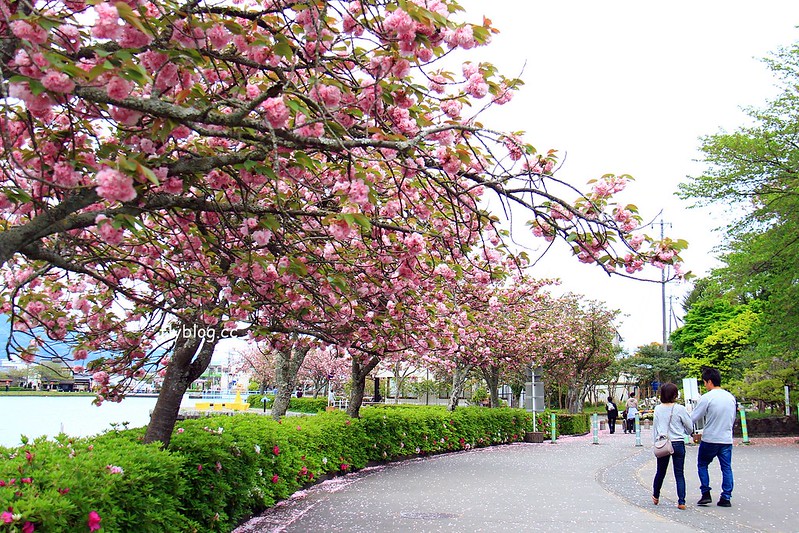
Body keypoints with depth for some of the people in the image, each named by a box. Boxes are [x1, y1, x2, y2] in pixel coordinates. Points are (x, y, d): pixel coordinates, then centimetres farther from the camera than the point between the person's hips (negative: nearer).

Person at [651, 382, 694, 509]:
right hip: (678, 443, -3)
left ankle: (655, 497, 31)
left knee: (660, 472, 17)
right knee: (679, 474, 4)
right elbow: (690, 426, 0)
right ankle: (681, 501, 1)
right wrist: (691, 434, 22)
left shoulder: (658, 409, 0)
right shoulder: (680, 409, -10)